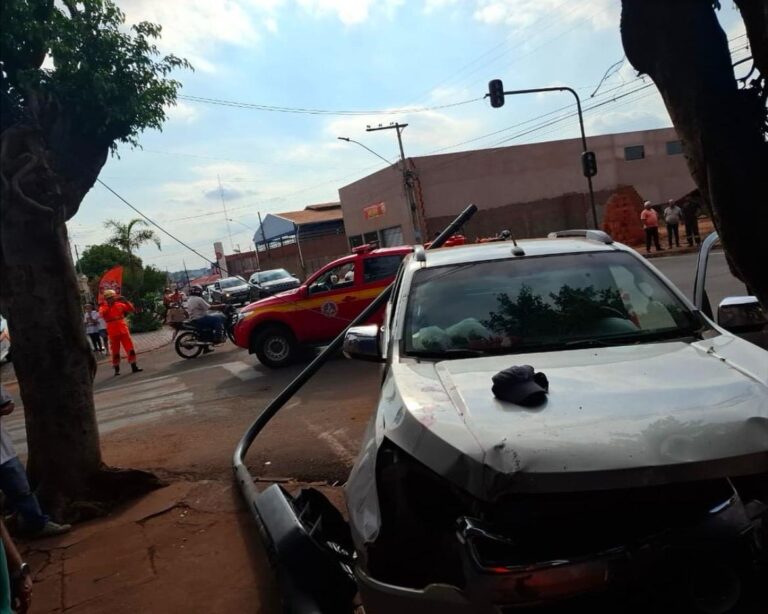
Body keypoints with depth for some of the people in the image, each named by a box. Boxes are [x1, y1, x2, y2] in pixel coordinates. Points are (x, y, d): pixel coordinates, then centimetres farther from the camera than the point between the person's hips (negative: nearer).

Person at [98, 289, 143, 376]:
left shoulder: (120, 305, 5)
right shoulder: (103, 308, -1)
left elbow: (132, 310, 3)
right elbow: (102, 314, -23)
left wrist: (125, 301, -9)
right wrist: (108, 305, -30)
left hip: (124, 330, 2)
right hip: (113, 332, -2)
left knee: (130, 348, 0)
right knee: (115, 351, 4)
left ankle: (134, 367, 5)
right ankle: (117, 370, 13)